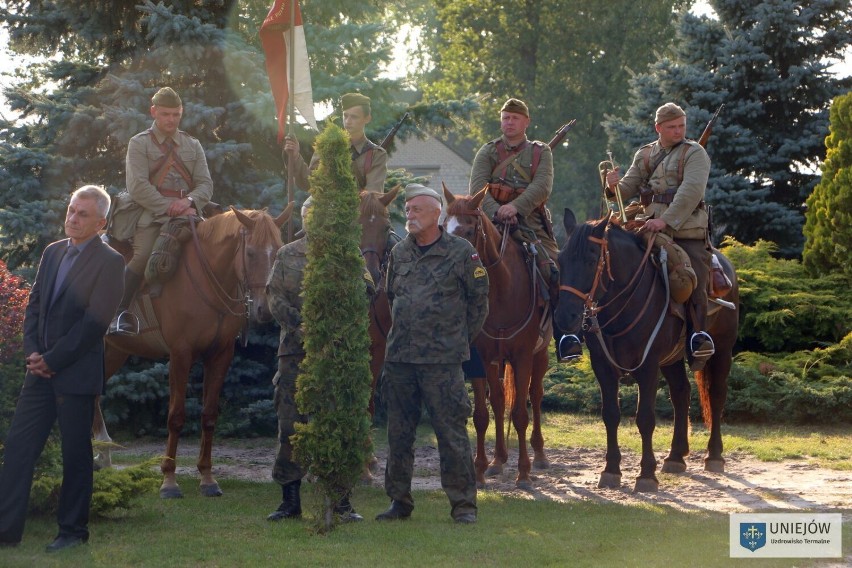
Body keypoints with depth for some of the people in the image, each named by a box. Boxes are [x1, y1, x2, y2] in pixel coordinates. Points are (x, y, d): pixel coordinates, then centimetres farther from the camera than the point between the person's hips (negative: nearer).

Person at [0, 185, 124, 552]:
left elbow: (94, 322, -14)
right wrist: (32, 351, -2)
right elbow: (34, 305, 14)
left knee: (75, 454, 3)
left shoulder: (109, 263, -9)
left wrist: (52, 360, -14)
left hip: (76, 374, -6)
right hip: (40, 370, 6)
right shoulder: (53, 252, 13)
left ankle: (73, 530, 15)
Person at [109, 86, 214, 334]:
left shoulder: (193, 146, 19)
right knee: (143, 256, -29)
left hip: (187, 214, 4)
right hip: (152, 214, -4)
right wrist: (169, 207, -17)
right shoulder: (139, 143, 6)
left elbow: (205, 183, 10)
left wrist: (189, 201, -13)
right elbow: (138, 186, -7)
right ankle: (120, 312, -21)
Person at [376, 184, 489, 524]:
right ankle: (399, 501, 19)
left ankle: (463, 503, 3)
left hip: (442, 358, -5)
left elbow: (479, 300, 4)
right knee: (399, 432, 9)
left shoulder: (460, 252, -3)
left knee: (452, 431, -4)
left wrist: (461, 338, 5)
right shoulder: (399, 253, 11)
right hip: (399, 356, 5)